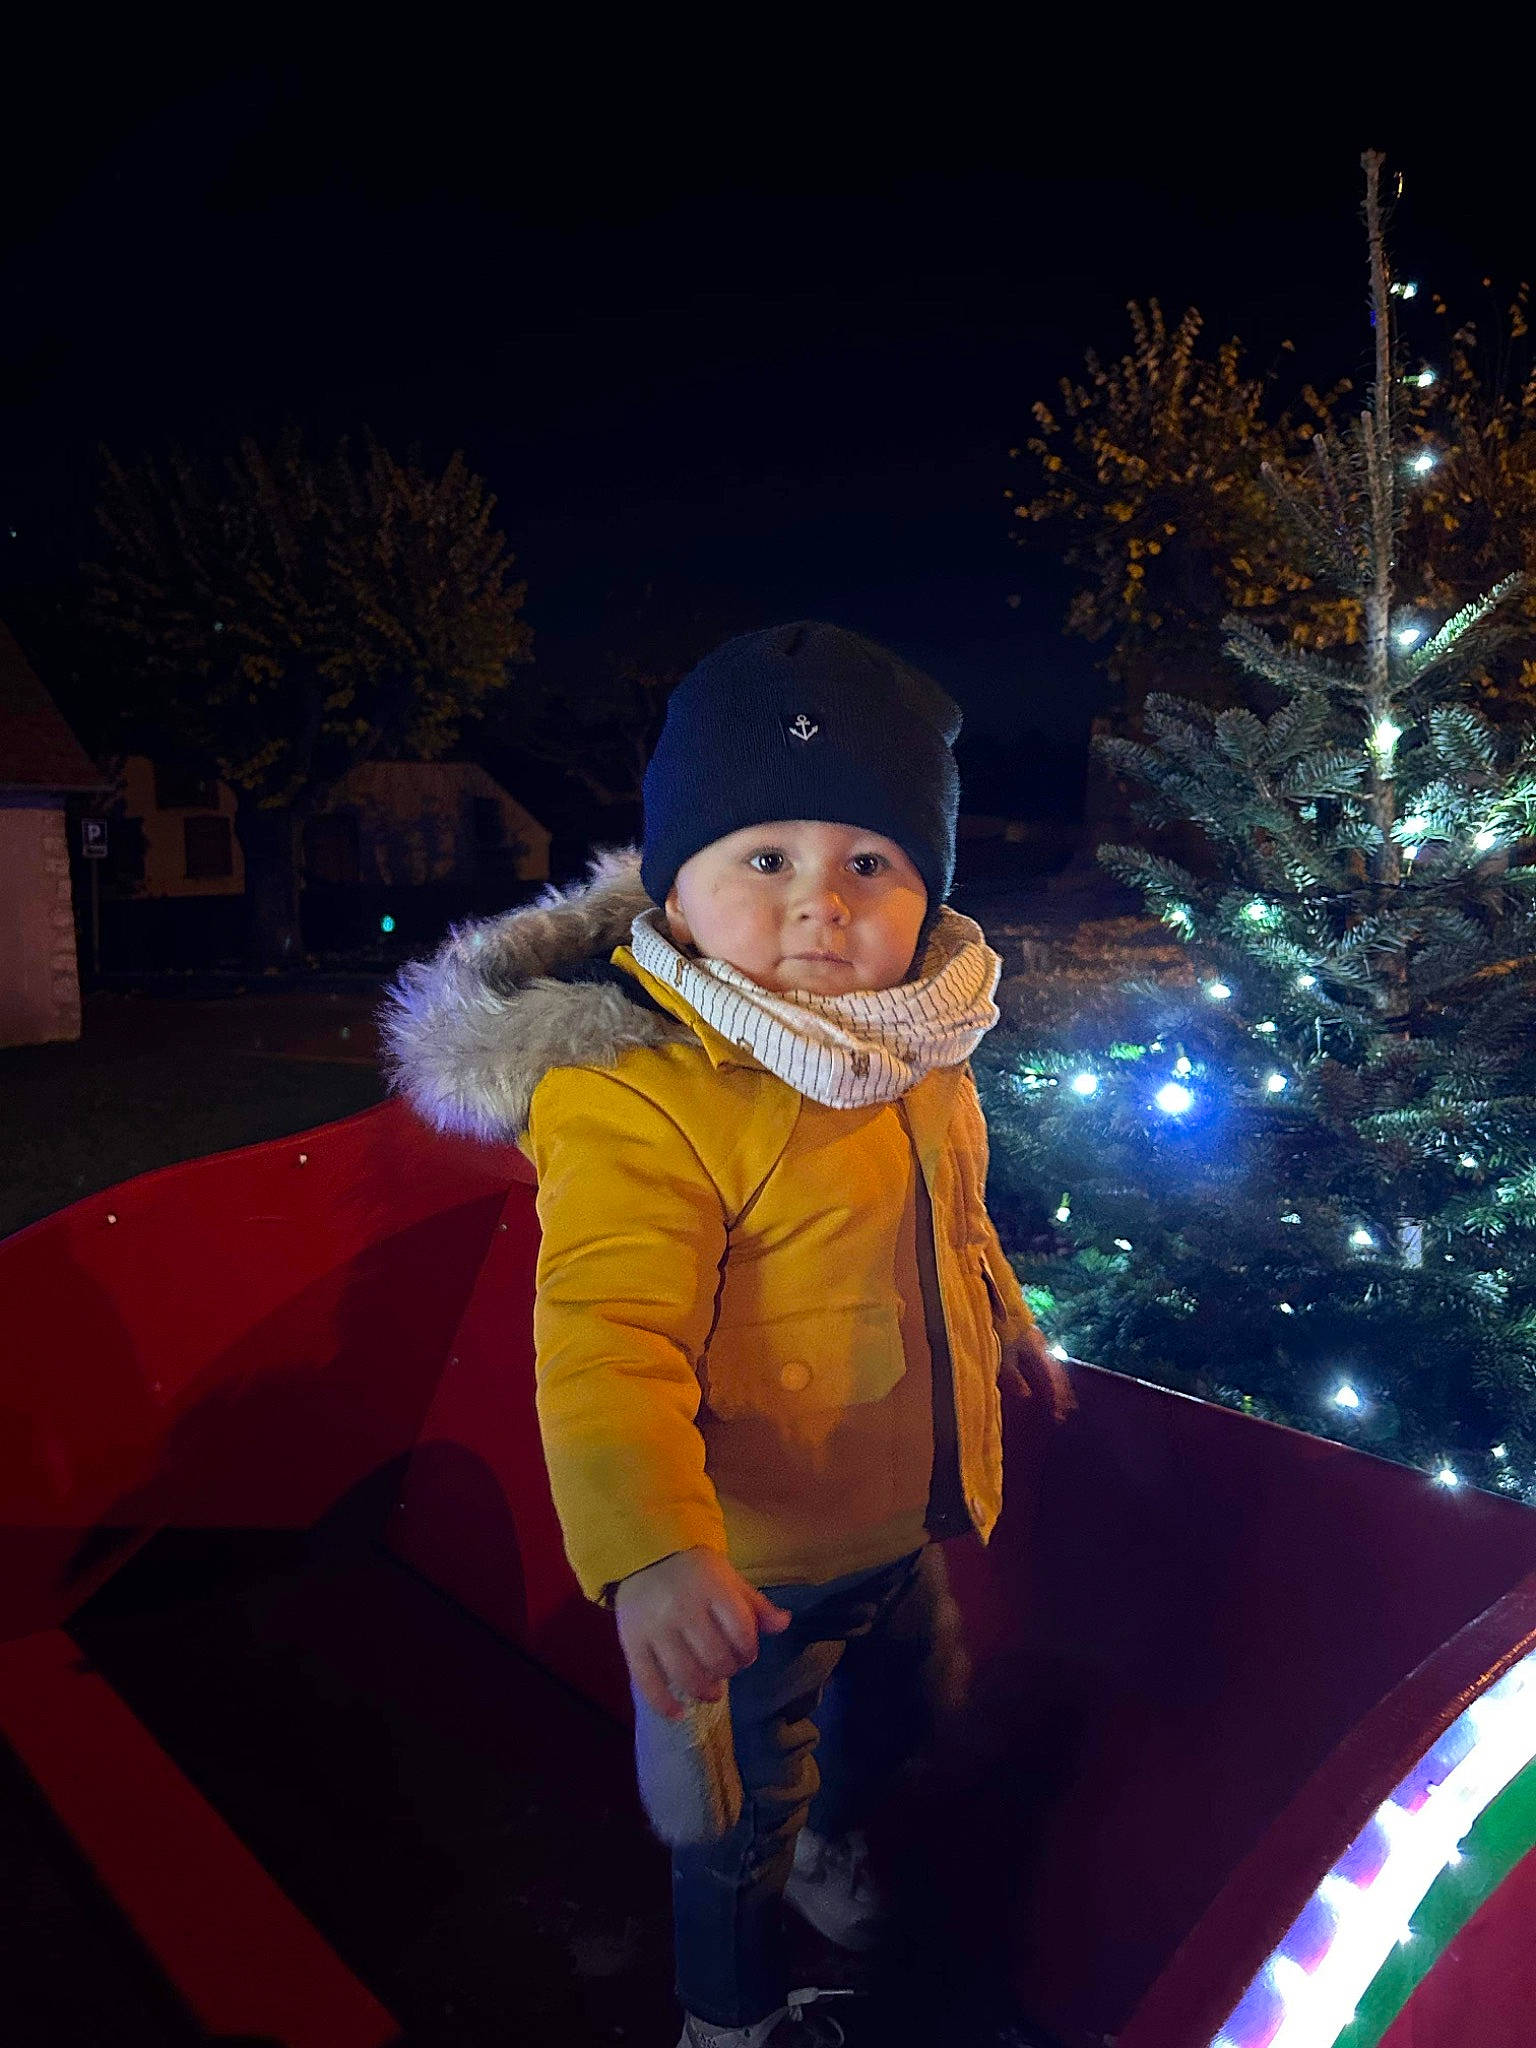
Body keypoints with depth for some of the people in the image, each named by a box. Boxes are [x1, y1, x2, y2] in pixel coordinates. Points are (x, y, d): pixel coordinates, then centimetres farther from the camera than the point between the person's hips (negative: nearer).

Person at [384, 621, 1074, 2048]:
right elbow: (608, 1337, -38)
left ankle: (834, 1840, 66)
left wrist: (1004, 1317, 27)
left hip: (904, 1518, 8)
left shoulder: (913, 1049, -5)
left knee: (899, 1710, 33)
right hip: (742, 1565, -7)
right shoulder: (637, 1103, -32)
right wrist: (650, 1548, -50)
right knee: (738, 1811, 17)